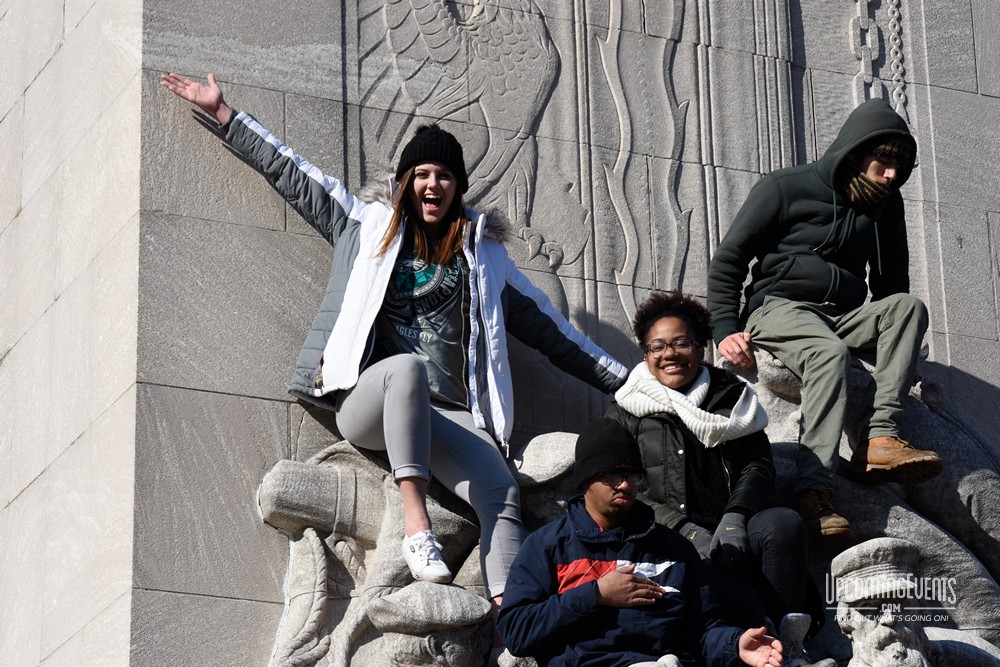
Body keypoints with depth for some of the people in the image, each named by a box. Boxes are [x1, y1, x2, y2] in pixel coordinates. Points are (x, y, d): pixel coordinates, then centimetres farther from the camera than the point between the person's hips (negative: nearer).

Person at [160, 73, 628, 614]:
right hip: (367, 400, -2)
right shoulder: (370, 225, 20)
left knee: (503, 495, -27)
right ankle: (416, 523, -45)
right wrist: (222, 113, 21)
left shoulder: (482, 252, 23)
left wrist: (621, 379, 25)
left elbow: (544, 324, 26)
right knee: (406, 366, -40)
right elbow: (291, 173, 21)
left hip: (449, 416, 2)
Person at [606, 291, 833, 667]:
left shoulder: (731, 396, 20)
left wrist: (735, 517, -13)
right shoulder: (626, 413, 13)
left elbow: (758, 466, 9)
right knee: (705, 567, -37)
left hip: (731, 532, 3)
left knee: (784, 523, -30)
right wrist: (685, 530, -13)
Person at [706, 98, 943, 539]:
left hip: (845, 316, 5)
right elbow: (727, 260, -2)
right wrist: (726, 331, -15)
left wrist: (900, 345, 8)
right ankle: (814, 490, -51)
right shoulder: (785, 189, -2)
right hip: (780, 307, -5)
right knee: (829, 354, -38)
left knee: (908, 305, -25)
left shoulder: (885, 205, 13)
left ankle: (879, 438, -39)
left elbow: (891, 286, 23)